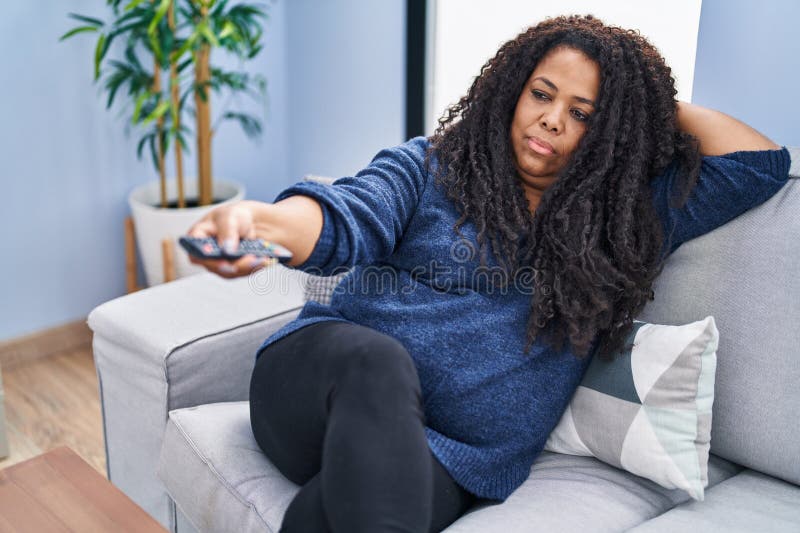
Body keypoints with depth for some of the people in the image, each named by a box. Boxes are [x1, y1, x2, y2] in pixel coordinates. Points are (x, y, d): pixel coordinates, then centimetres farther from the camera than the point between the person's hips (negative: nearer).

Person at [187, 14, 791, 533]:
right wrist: (261, 221, -32)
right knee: (378, 360, -39)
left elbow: (761, 164, 13)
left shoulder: (625, 221, 14)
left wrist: (664, 106, 18)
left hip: (453, 459, 0)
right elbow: (348, 216, -10)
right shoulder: (429, 165, 9)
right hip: (325, 374, 1)